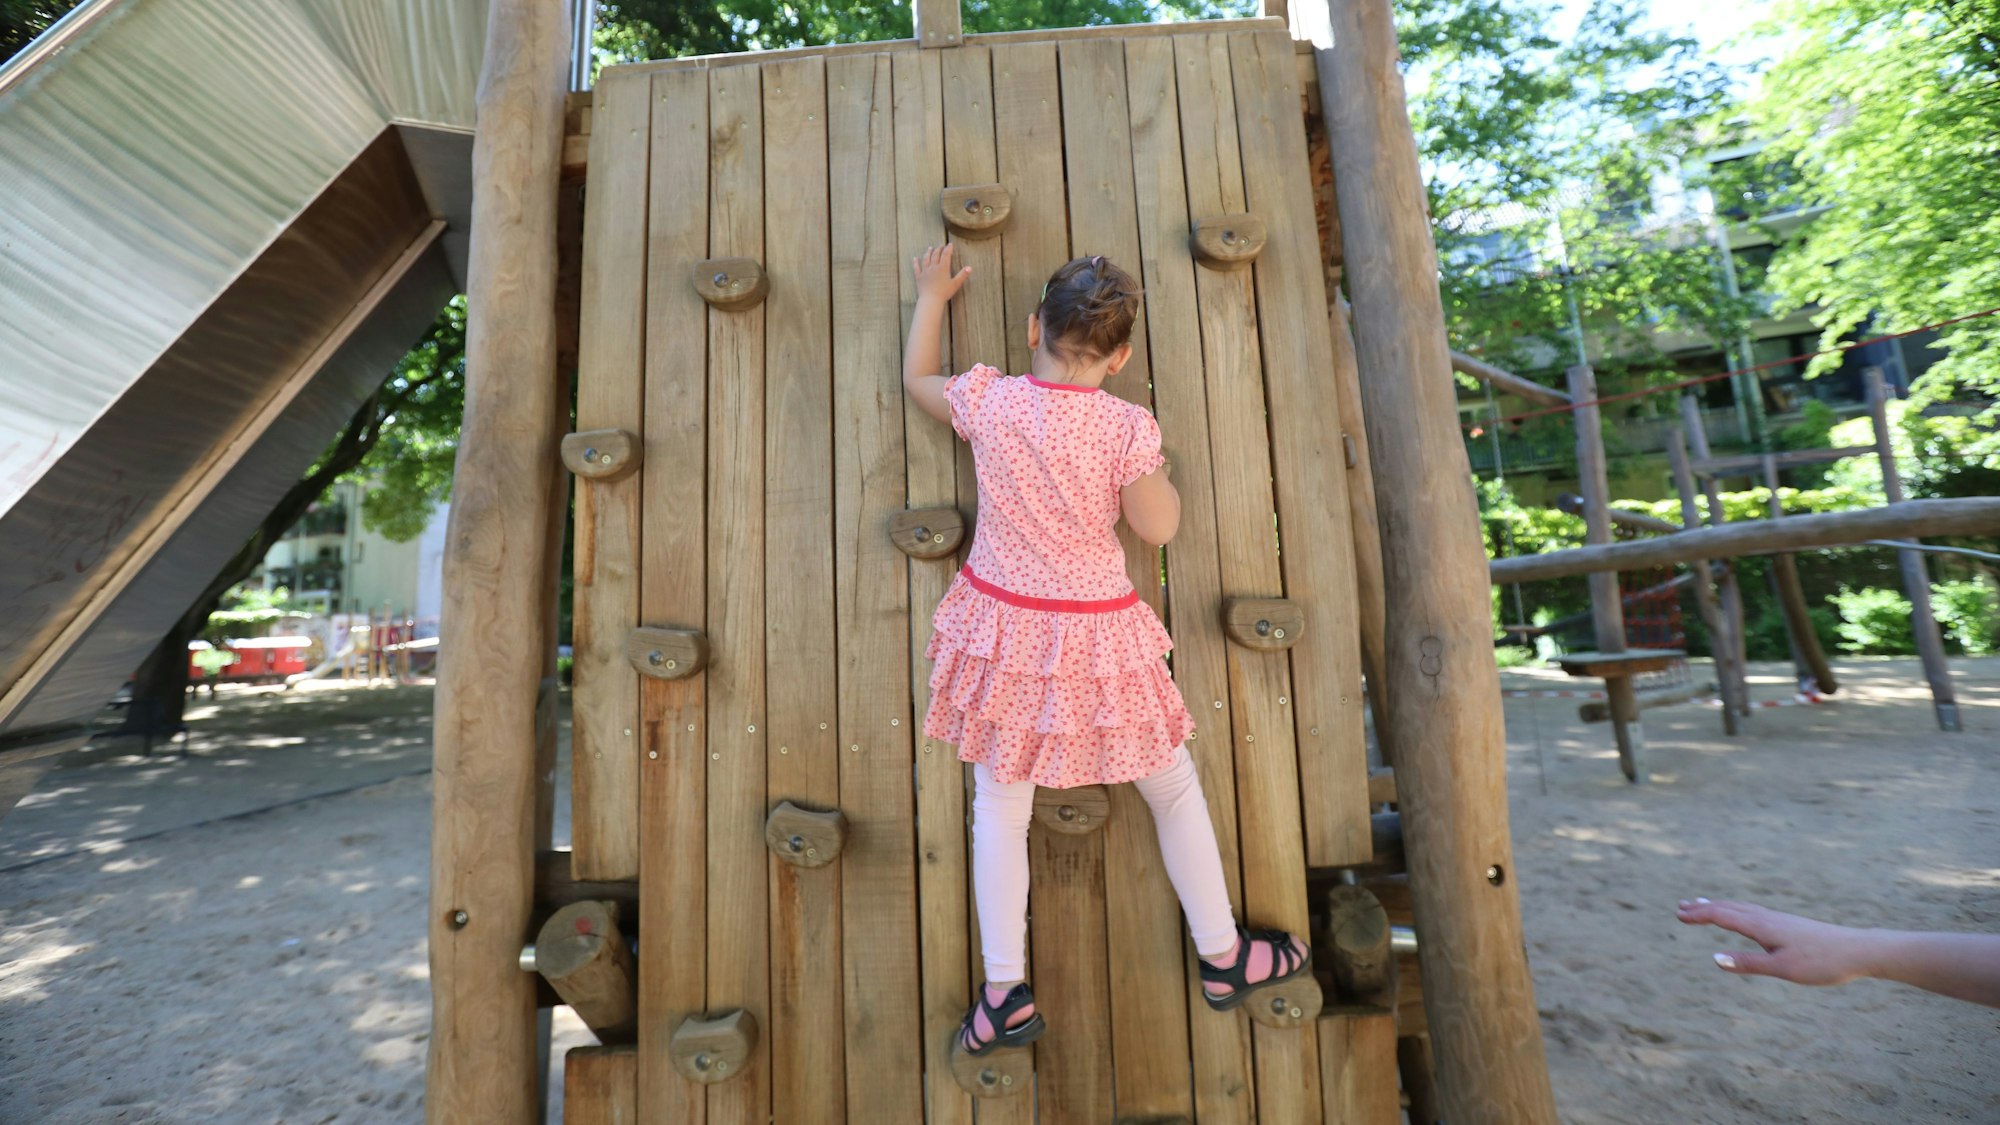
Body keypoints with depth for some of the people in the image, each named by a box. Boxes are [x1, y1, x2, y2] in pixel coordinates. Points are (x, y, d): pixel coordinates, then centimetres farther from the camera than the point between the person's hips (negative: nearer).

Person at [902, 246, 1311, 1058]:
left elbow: (916, 377, 13)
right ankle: (1223, 958, 40)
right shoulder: (1126, 426, -16)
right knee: (1174, 788, 20)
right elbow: (1157, 527, -8)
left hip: (1001, 630, 3)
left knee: (999, 809, 18)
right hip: (1095, 638, -2)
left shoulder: (987, 402, -7)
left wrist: (932, 296, 29)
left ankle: (1005, 994, 28)